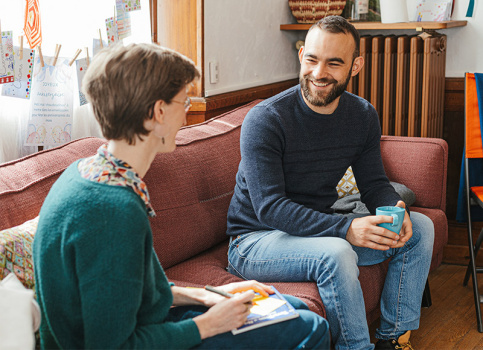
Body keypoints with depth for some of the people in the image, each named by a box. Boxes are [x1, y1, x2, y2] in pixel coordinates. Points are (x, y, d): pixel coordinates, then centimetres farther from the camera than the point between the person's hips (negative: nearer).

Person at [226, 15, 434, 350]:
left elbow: (375, 183, 6)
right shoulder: (265, 120, -21)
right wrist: (345, 228, -37)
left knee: (420, 228, -2)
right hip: (255, 239, -7)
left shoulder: (363, 116, 0)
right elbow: (270, 207, -27)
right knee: (336, 254, -36)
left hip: (321, 228, 7)